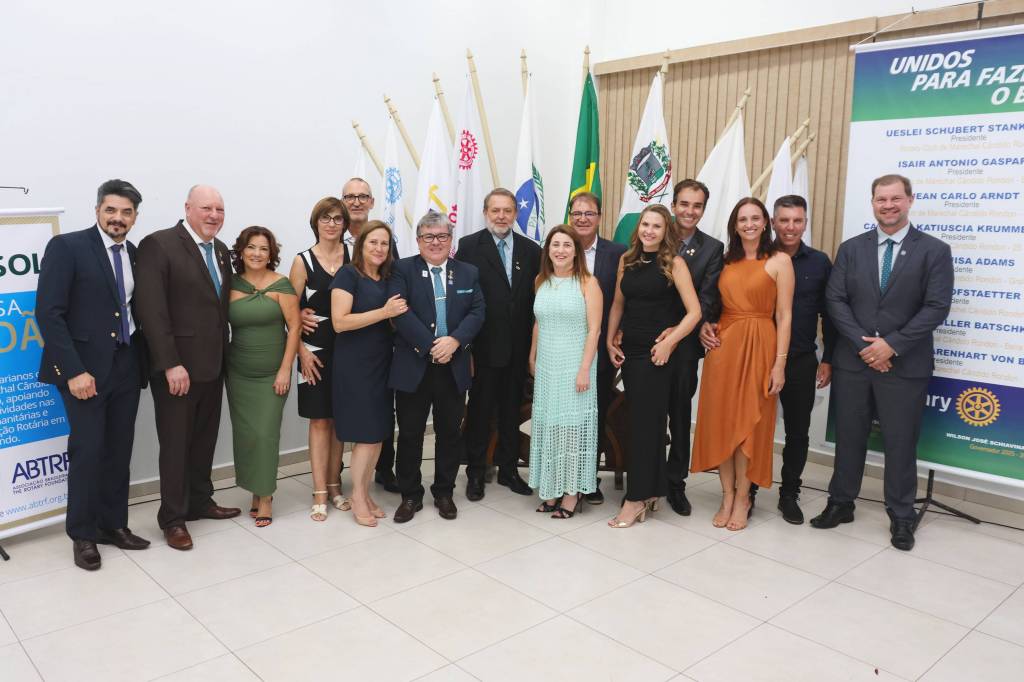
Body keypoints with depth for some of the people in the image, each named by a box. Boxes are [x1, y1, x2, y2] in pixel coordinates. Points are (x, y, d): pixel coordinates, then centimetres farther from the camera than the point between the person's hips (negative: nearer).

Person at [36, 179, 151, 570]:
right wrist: (74, 370, -17)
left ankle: (113, 524, 23)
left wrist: (145, 361, 2)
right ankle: (83, 534, 14)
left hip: (127, 366, 5)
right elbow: (48, 312, -12)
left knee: (119, 451, 10)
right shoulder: (67, 247, -7)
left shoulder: (136, 255, 10)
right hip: (85, 367, -5)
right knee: (88, 451, -2)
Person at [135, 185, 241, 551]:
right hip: (177, 366, -7)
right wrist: (171, 364, -20)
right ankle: (173, 517, 19)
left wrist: (225, 356, 6)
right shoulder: (158, 245, -11)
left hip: (212, 364, 7)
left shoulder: (221, 250, 11)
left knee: (205, 439, 16)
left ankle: (200, 502, 32)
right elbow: (150, 310, -17)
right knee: (175, 443, 5)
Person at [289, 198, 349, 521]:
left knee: (339, 419, 10)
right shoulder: (303, 261, -1)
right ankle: (320, 493, 8)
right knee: (320, 420, 2)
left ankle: (334, 485, 22)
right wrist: (302, 352, -8)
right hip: (316, 351, -2)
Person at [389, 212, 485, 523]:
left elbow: (477, 312, -1)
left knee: (450, 433, 12)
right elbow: (400, 312, -13)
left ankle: (444, 493, 27)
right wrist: (431, 346, -19)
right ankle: (410, 495, 22)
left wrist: (454, 340, -17)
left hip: (454, 367, 3)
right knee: (410, 434, 7)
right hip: (413, 366, -2)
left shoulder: (468, 273, 9)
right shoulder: (402, 270, -1)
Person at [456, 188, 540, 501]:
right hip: (484, 344, -3)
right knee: (480, 410, 7)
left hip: (518, 346, 3)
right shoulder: (469, 246, -4)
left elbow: (537, 297, 5)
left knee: (512, 410, 14)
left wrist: (534, 342, -1)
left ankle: (508, 469, 29)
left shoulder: (530, 250, 5)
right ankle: (476, 472, 21)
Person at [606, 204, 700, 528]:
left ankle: (636, 499, 7)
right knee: (644, 421, 11)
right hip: (629, 350, 5)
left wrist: (669, 342, -15)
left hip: (656, 352, -5)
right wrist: (610, 341, 9)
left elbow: (694, 311, -11)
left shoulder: (674, 263, -7)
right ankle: (651, 491, 23)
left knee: (645, 422, -1)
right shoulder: (627, 260, 8)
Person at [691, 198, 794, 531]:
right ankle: (727, 496, 18)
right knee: (721, 420, 6)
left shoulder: (779, 260, -2)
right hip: (723, 345, 4)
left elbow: (784, 316, -6)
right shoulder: (725, 261, 11)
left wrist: (779, 363, -10)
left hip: (758, 347, -4)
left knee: (749, 421, 2)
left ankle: (742, 498, 17)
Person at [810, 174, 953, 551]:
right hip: (853, 360, 2)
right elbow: (835, 300, 0)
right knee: (848, 437, 11)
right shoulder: (851, 248, 6)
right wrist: (863, 344, -11)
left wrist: (892, 345, -14)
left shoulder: (934, 250, -1)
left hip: (905, 364, -2)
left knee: (900, 442, 6)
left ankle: (901, 517, 21)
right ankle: (841, 503, 26)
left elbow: (937, 307, -8)